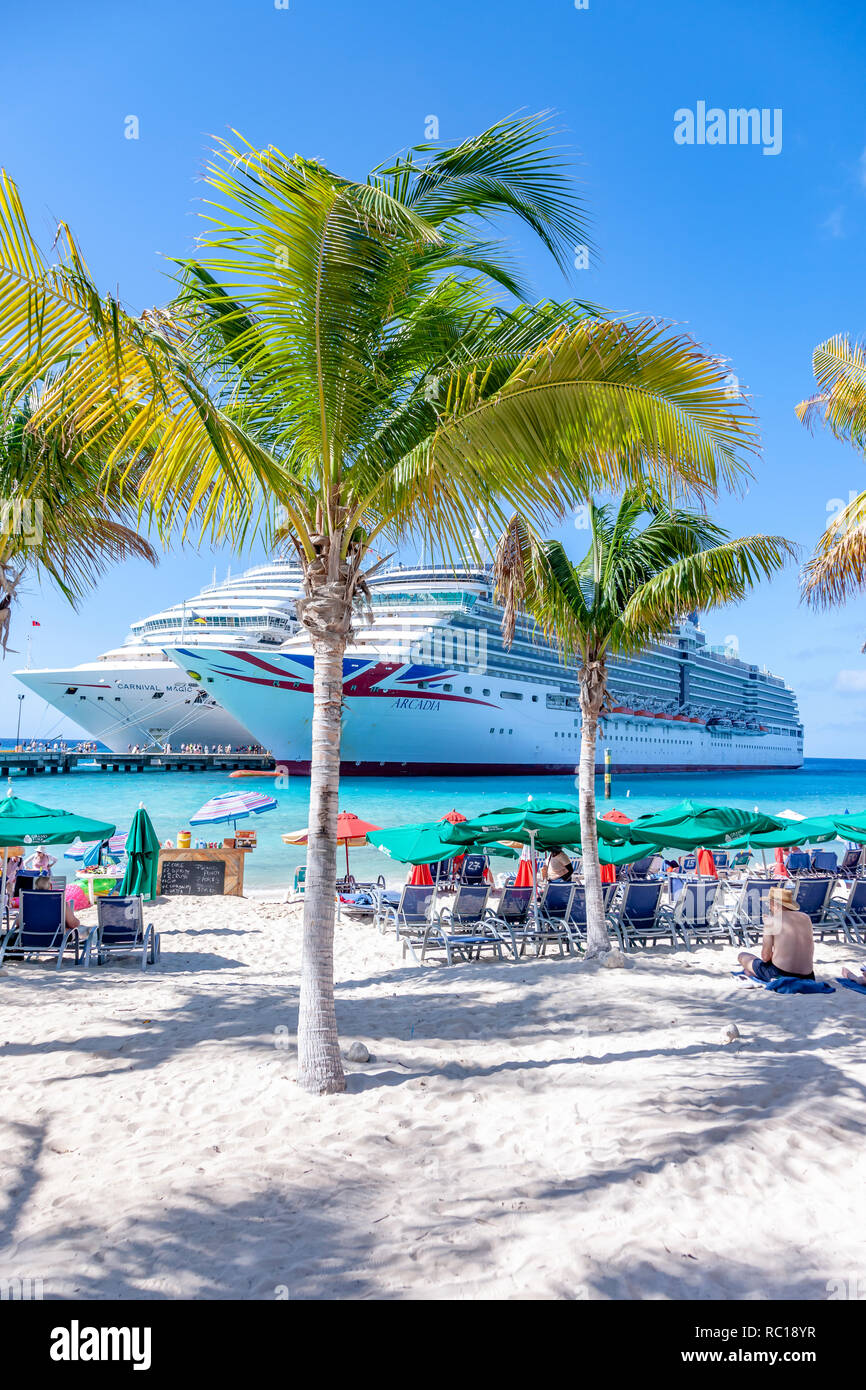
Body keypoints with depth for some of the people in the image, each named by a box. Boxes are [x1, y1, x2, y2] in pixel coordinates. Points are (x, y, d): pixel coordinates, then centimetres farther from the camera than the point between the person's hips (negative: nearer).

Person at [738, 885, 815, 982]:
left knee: (742, 956, 17)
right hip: (807, 977, 5)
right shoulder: (805, 917, 5)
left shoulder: (772, 920, -8)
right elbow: (811, 951, 15)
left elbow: (765, 957, -7)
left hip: (779, 974, -5)